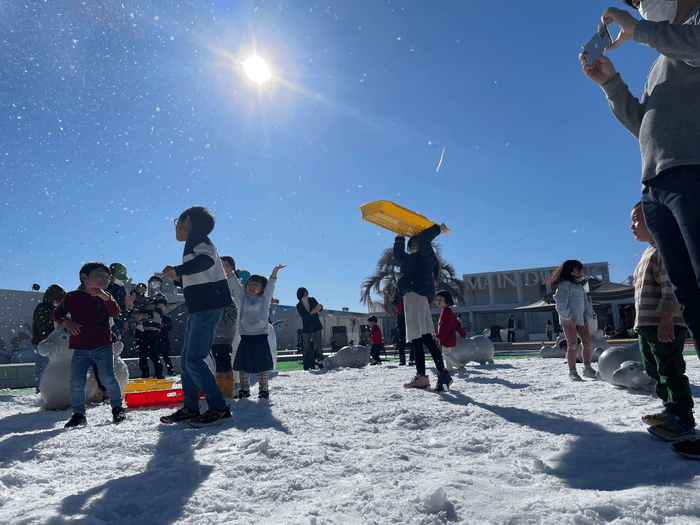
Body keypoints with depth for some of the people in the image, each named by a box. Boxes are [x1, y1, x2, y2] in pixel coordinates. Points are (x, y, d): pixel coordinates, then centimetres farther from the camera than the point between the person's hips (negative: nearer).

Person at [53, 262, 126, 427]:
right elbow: (57, 313, 10)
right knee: (76, 382, -2)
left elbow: (115, 313, -10)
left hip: (103, 347, -1)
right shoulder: (72, 297, 6)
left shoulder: (104, 297, 6)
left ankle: (117, 407, 11)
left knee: (108, 377, -9)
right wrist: (66, 321, -11)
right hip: (80, 349, 1)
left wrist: (106, 297, -26)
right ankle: (78, 414, 15)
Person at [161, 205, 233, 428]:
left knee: (194, 360, -11)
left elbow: (206, 259, -30)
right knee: (186, 359, 13)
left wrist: (177, 269, -30)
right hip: (200, 310, 10)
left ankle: (218, 408, -6)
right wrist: (178, 277, 19)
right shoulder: (195, 243, 23)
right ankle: (190, 408, 21)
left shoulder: (196, 236, -5)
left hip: (207, 308, -10)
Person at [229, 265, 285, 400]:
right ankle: (244, 390, 19)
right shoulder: (242, 298, 10)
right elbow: (235, 284, 4)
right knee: (243, 366, 5)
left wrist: (274, 273, -23)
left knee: (262, 367, 2)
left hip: (260, 338, -2)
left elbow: (270, 287, -8)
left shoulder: (264, 299, 6)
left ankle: (263, 390, 14)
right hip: (245, 338, 2)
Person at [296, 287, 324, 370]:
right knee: (306, 348, 0)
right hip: (306, 328, 0)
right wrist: (311, 312, -30)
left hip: (316, 326, 0)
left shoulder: (312, 300, 4)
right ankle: (306, 366, 5)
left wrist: (320, 307, -24)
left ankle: (321, 364, -2)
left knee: (318, 345, -7)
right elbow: (303, 316, -13)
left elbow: (319, 307, 1)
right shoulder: (299, 306, 0)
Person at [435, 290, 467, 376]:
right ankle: (449, 370, 23)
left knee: (446, 354, -7)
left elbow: (445, 326, -27)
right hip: (449, 337, 11)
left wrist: (439, 336, -29)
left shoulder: (446, 312, -18)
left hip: (448, 338, -11)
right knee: (447, 353, 16)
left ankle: (460, 367, -3)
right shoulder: (448, 311, 16)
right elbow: (456, 323, 21)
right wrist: (462, 333, 26)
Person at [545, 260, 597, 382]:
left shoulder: (580, 287, 21)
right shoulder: (565, 285, -6)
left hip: (581, 320, 8)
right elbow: (561, 304, -14)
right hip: (569, 321, -8)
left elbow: (586, 303, 22)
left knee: (587, 342, 4)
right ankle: (572, 371, -2)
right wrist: (569, 317, -15)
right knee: (573, 345, -8)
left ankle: (587, 368, 15)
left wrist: (587, 317, 8)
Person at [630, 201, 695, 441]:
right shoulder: (647, 254, 22)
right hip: (645, 325, 10)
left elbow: (671, 284, -19)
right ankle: (671, 410, 24)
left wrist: (666, 316, -26)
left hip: (665, 325, -10)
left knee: (670, 370, -8)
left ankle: (682, 419, -1)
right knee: (655, 371, 15)